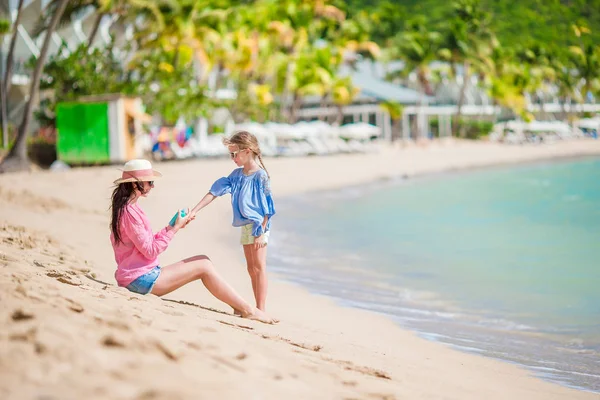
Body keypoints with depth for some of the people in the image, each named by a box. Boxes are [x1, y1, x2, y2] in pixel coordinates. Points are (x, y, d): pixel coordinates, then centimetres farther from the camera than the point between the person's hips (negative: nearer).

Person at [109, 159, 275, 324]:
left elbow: (148, 243, 13)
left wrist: (172, 227, 6)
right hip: (141, 279, -10)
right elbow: (151, 251, -19)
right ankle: (248, 311, 0)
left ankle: (238, 306, 9)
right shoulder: (129, 212, -19)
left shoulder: (130, 208, 13)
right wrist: (174, 229, -12)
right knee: (204, 267, -7)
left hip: (143, 272, 10)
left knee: (203, 261, 9)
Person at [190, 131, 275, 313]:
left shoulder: (260, 175, -13)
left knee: (259, 266, -6)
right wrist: (195, 210, 2)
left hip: (258, 225, -8)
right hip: (245, 226, 8)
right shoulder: (237, 174, 8)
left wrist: (261, 232, -19)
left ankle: (261, 309, -3)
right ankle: (257, 307, 18)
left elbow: (266, 207, -15)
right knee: (251, 268, 12)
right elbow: (215, 192, 8)